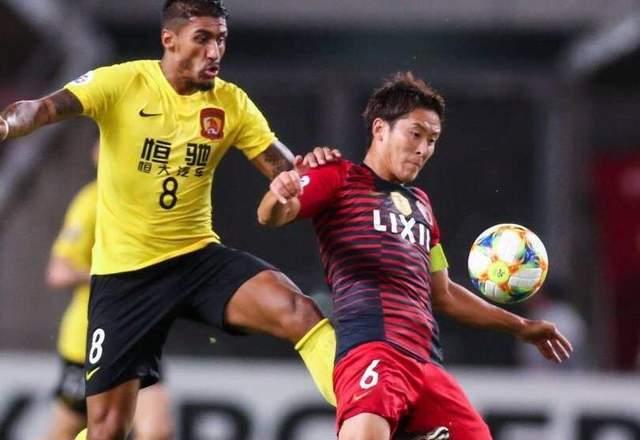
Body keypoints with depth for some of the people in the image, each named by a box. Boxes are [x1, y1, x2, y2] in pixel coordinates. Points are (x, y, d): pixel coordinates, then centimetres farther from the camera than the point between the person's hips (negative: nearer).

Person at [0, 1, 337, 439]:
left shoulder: (232, 103, 0)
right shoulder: (121, 83, -10)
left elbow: (286, 171, 1)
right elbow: (44, 108, -24)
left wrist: (310, 168, -24)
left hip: (198, 256, 2)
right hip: (123, 271, -2)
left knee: (300, 312, -25)